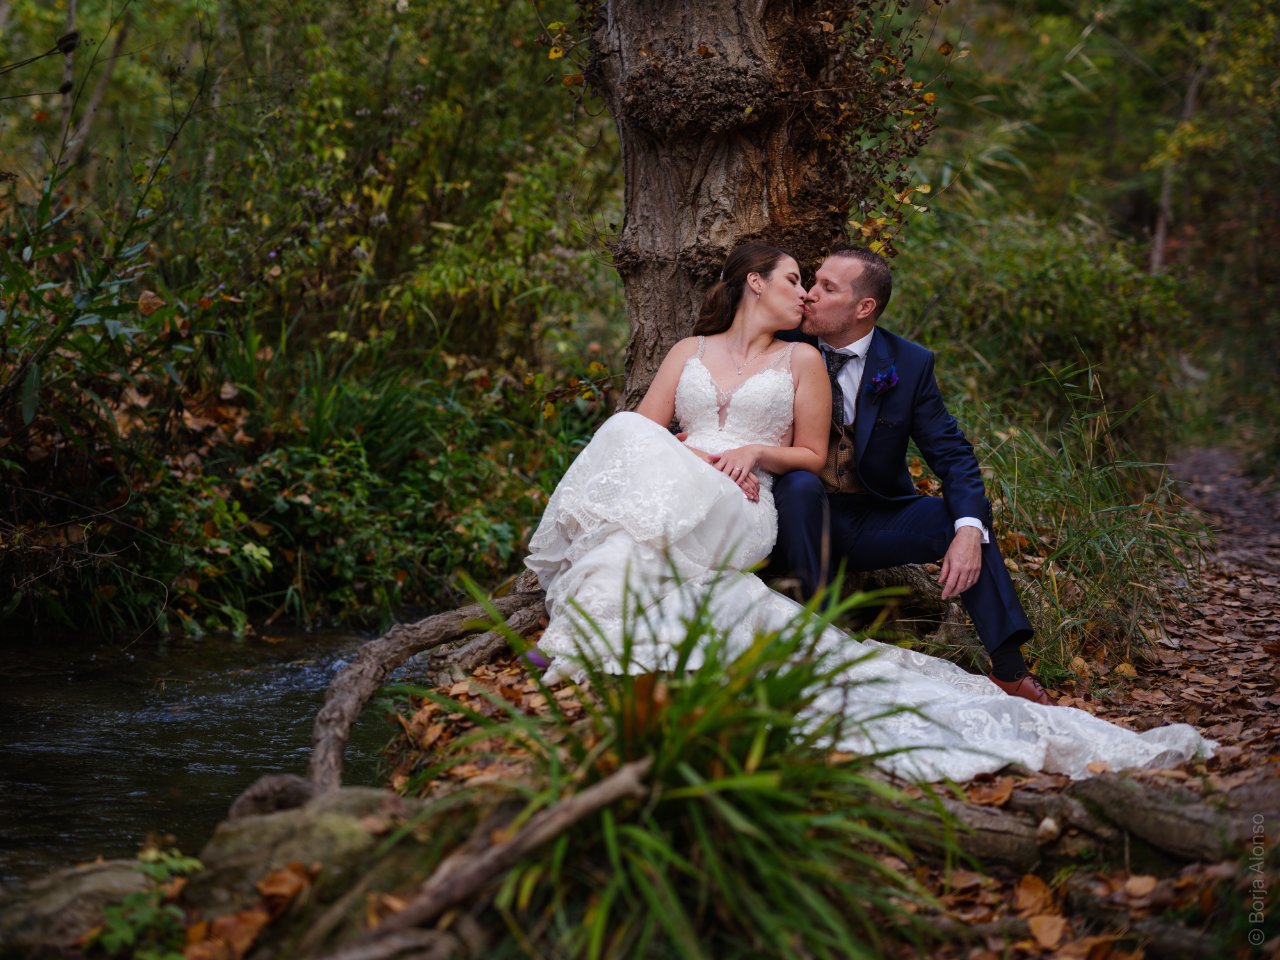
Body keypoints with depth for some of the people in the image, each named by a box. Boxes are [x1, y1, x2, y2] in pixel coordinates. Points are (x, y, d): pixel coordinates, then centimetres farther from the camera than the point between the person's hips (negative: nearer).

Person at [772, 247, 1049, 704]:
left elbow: (952, 455, -7)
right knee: (801, 483, -33)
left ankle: (1009, 671, -23)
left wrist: (969, 530, -26)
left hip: (873, 521, 1)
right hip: (803, 518, -1)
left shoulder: (909, 365, -4)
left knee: (956, 517, -23)